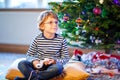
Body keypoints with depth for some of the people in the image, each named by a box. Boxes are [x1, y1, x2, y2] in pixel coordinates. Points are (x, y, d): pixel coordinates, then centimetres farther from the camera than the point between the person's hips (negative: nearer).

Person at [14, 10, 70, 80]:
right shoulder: (37, 39, 1)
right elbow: (29, 55, 5)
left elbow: (66, 58, 2)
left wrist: (55, 61, -18)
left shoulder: (61, 40, -1)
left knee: (59, 67, -37)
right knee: (21, 64, -23)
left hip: (52, 66, -1)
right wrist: (34, 61, -18)